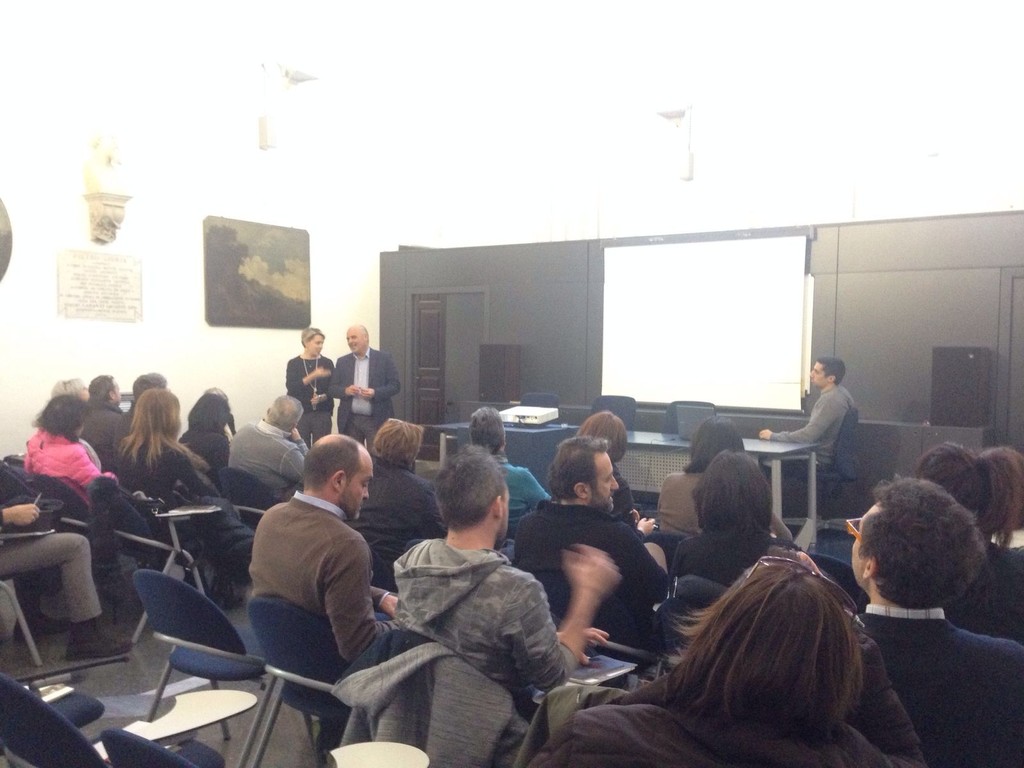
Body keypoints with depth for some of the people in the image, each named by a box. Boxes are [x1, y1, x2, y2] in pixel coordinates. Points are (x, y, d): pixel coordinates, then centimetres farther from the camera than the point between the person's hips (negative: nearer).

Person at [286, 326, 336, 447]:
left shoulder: (327, 363, 7)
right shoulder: (293, 363, 3)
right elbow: (291, 387, -10)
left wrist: (323, 397, -15)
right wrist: (312, 376, -21)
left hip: (322, 414, 1)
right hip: (299, 413, -1)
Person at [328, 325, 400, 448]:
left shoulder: (384, 358, 1)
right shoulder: (342, 361, 10)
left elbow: (395, 385, -2)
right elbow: (331, 388, 8)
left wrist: (375, 393, -19)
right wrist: (345, 391, -13)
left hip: (377, 420, -3)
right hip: (350, 420, 3)